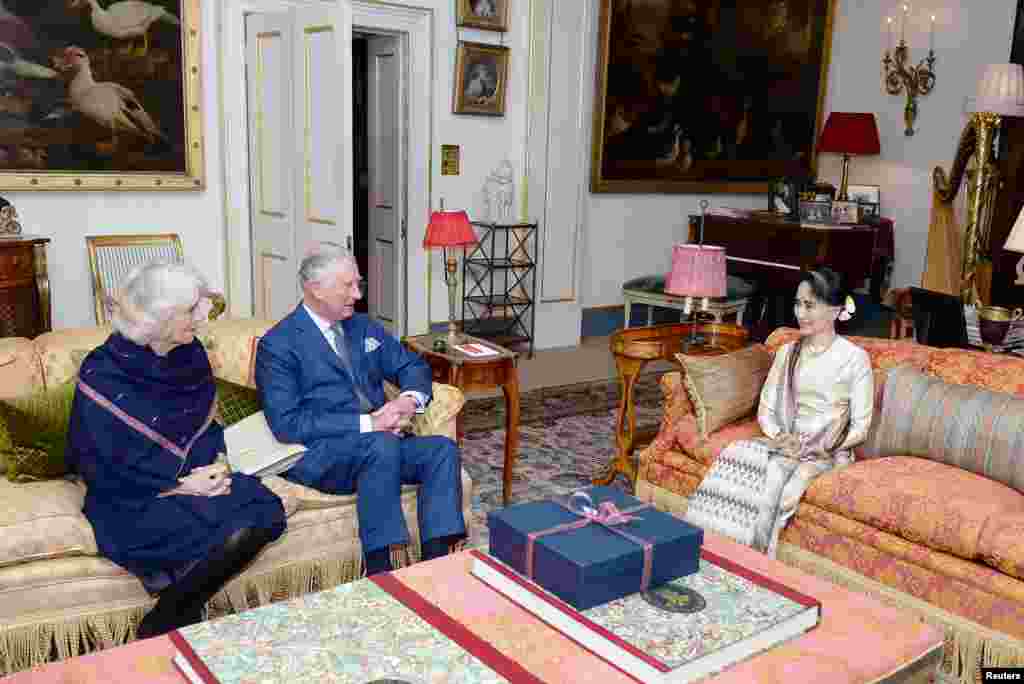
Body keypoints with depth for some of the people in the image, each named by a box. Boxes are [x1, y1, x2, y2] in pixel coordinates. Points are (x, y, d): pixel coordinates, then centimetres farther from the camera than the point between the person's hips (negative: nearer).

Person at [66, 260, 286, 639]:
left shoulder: (191, 355, 5)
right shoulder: (104, 373, -13)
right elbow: (102, 464, -13)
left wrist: (218, 464, -5)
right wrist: (180, 485, -16)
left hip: (197, 479, 7)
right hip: (134, 498, -6)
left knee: (265, 511, -21)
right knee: (231, 532, -29)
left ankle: (168, 619, -10)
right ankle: (166, 624, -7)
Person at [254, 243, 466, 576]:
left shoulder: (364, 327, 15)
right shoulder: (278, 345, -6)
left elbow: (413, 366, 18)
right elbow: (287, 424, -15)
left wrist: (410, 399, -7)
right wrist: (367, 424, -20)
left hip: (381, 444, 6)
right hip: (315, 455, -6)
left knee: (443, 448, -19)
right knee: (382, 444, -35)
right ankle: (379, 573, -28)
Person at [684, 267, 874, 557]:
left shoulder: (855, 358, -3)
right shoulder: (787, 352, 11)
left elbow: (860, 426, -4)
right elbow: (765, 409, 9)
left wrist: (819, 448, -16)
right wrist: (779, 437, -11)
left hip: (828, 454, -3)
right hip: (787, 445, 4)